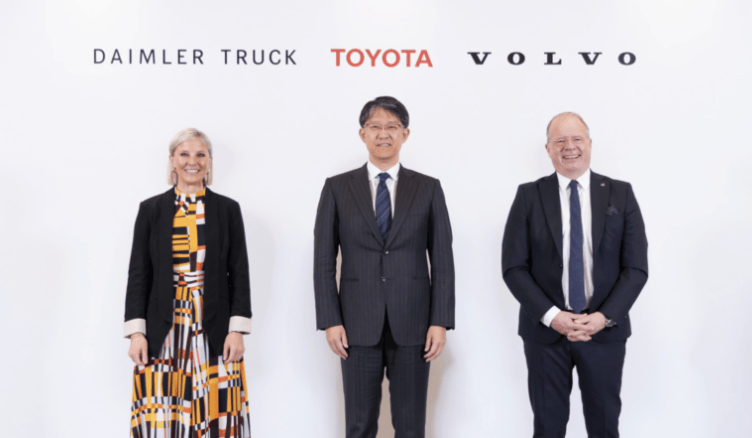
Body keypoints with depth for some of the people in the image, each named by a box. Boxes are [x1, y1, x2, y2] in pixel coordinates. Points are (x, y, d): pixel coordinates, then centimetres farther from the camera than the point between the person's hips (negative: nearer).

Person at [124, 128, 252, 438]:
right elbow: (138, 274, 5)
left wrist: (237, 330, -4)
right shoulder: (151, 209, 6)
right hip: (162, 333, 0)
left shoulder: (228, 209, 6)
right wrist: (136, 332, -4)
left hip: (214, 333, 0)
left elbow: (239, 273, 4)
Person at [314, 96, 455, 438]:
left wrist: (441, 321, -4)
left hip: (412, 325, 0)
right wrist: (330, 321, -4)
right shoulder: (337, 188, 5)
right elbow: (324, 260, 3)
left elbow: (442, 261, 3)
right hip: (358, 326, 0)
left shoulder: (428, 189, 6)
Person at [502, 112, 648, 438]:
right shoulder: (529, 196, 0)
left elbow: (636, 268, 0)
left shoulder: (621, 194, 2)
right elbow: (513, 267, -3)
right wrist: (551, 316, -14)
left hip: (605, 329, 1)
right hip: (545, 330, 0)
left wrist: (605, 317, -12)